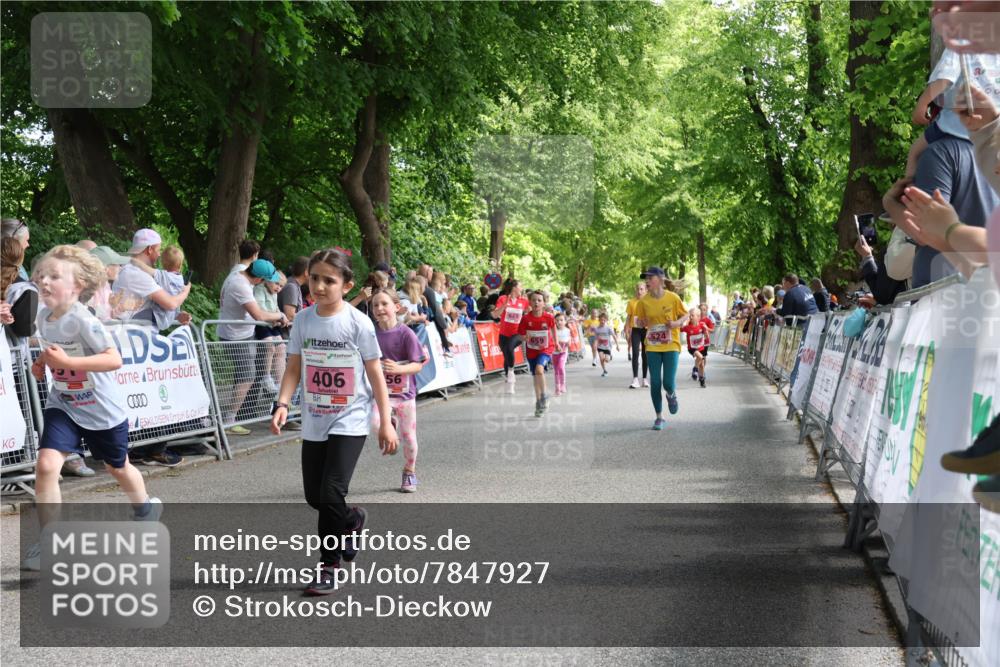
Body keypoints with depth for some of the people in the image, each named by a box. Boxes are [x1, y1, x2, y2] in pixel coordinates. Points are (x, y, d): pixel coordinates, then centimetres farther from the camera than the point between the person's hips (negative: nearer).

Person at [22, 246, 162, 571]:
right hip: (62, 406, 4)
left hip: (103, 409, -4)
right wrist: (42, 362, -5)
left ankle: (146, 507, 51)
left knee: (117, 468, 19)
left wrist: (67, 362, -42)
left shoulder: (83, 321, -27)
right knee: (46, 465, -18)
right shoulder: (43, 317, -6)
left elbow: (114, 360, -35)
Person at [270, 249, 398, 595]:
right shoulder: (303, 320, 1)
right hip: (314, 422, 5)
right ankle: (351, 521, 41)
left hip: (350, 422, -5)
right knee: (314, 495, 10)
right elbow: (294, 367, 5)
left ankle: (329, 568, 0)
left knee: (331, 494, -14)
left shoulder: (358, 323, -10)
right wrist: (282, 404, -11)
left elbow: (375, 374, -5)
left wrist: (386, 423, -6)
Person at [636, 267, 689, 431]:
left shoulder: (673, 298, -9)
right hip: (652, 346, 2)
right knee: (655, 383, 0)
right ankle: (659, 417, 15)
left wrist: (677, 323, -16)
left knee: (668, 383, -10)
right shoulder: (644, 301, -2)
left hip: (671, 345, -2)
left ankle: (671, 395, 29)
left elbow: (685, 316, 3)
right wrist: (642, 323, -11)